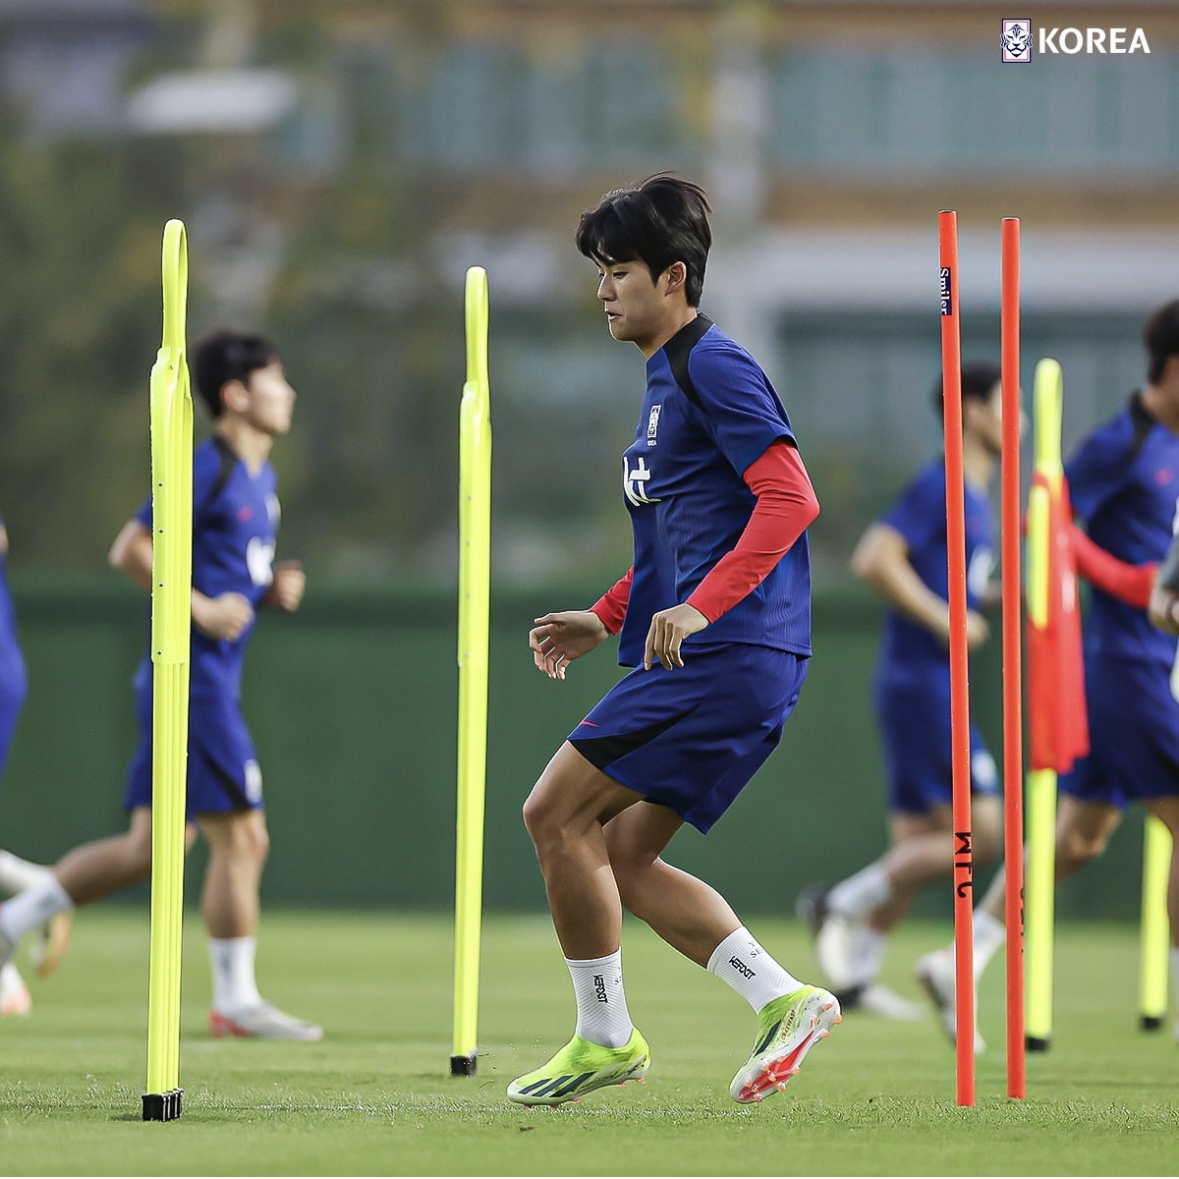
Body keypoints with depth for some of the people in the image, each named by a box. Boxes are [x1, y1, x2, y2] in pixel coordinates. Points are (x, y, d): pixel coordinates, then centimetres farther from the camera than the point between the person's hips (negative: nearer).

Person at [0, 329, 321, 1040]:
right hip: (193, 675, -10)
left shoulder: (261, 477, 17)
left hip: (214, 682, 10)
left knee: (151, 849, 11)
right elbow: (130, 549, -15)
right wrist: (200, 607, -19)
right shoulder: (205, 469, -12)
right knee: (241, 836, -8)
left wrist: (277, 588, 8)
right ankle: (237, 1001, -3)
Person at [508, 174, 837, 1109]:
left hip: (725, 653, -10)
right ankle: (783, 998, 6)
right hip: (701, 657, 10)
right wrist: (605, 620, 23)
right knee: (624, 856, 10)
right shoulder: (667, 378, 21)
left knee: (557, 814, -8)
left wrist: (699, 609, -27)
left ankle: (605, 1038, 0)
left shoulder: (714, 367, -10)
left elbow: (790, 499, -21)